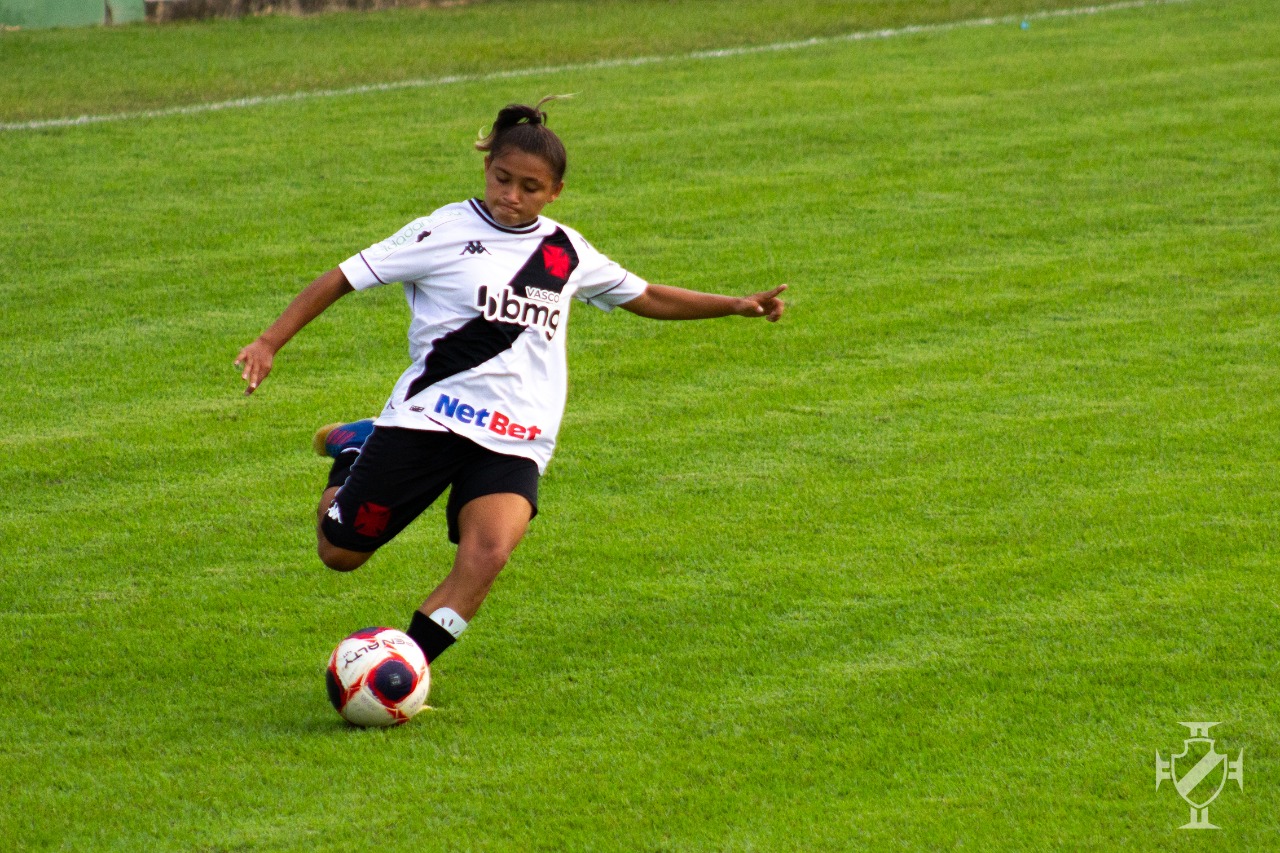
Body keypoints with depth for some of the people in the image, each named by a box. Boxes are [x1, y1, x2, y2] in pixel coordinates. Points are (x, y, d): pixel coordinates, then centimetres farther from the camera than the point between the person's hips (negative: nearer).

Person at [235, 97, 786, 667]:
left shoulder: (566, 252, 11)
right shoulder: (445, 232, -3)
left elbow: (645, 297, 25)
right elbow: (343, 278, -2)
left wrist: (735, 305, 19)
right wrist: (268, 343, -8)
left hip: (513, 441, 2)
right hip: (427, 420, -2)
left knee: (488, 553, -25)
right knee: (339, 553, 3)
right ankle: (353, 456, 35)